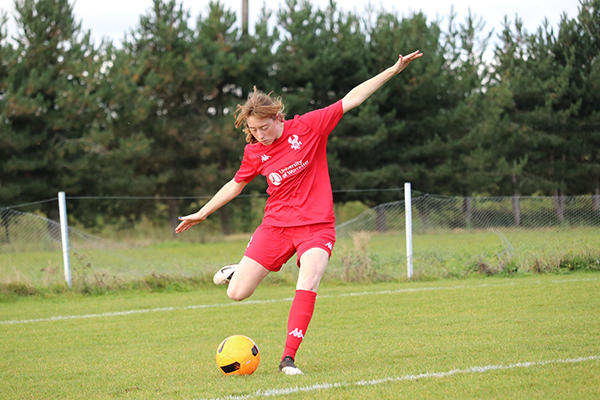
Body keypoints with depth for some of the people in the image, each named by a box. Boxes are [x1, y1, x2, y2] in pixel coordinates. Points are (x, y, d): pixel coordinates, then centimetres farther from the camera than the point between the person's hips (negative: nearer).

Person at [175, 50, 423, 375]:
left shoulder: (308, 126, -7)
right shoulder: (254, 152, 1)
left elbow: (351, 99, -5)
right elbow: (236, 184, 19)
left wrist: (394, 70, -8)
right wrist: (202, 213, 24)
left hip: (317, 225, -2)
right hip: (276, 224, 3)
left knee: (308, 283, -28)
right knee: (236, 294, -3)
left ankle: (288, 358, -23)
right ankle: (240, 271, 35)